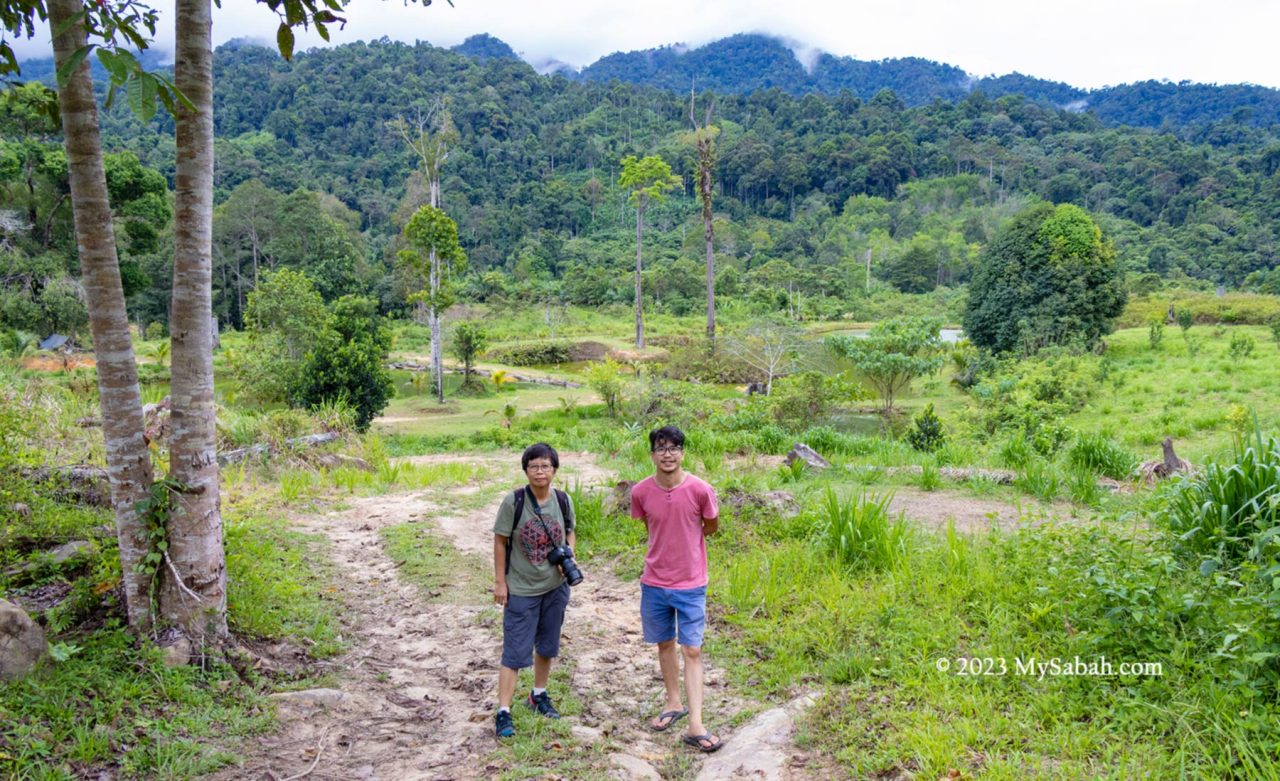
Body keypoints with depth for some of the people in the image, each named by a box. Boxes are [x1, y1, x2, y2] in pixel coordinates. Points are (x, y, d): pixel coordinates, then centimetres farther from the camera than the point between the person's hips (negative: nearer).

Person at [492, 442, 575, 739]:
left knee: (547, 646, 19)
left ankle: (539, 694, 40)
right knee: (515, 652, -3)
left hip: (555, 587, 4)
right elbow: (500, 542, -9)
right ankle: (503, 712, 7)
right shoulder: (513, 502, -16)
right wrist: (500, 582, -8)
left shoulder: (563, 500, -6)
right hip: (521, 589, -4)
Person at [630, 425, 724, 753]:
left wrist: (684, 541, 5)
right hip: (654, 583, 3)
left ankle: (695, 726, 3)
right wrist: (668, 544, 5)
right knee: (665, 644, 18)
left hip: (690, 584, -3)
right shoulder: (641, 492, -10)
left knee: (692, 651, 0)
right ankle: (674, 704, 36)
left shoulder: (700, 490, -16)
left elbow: (712, 526, 3)